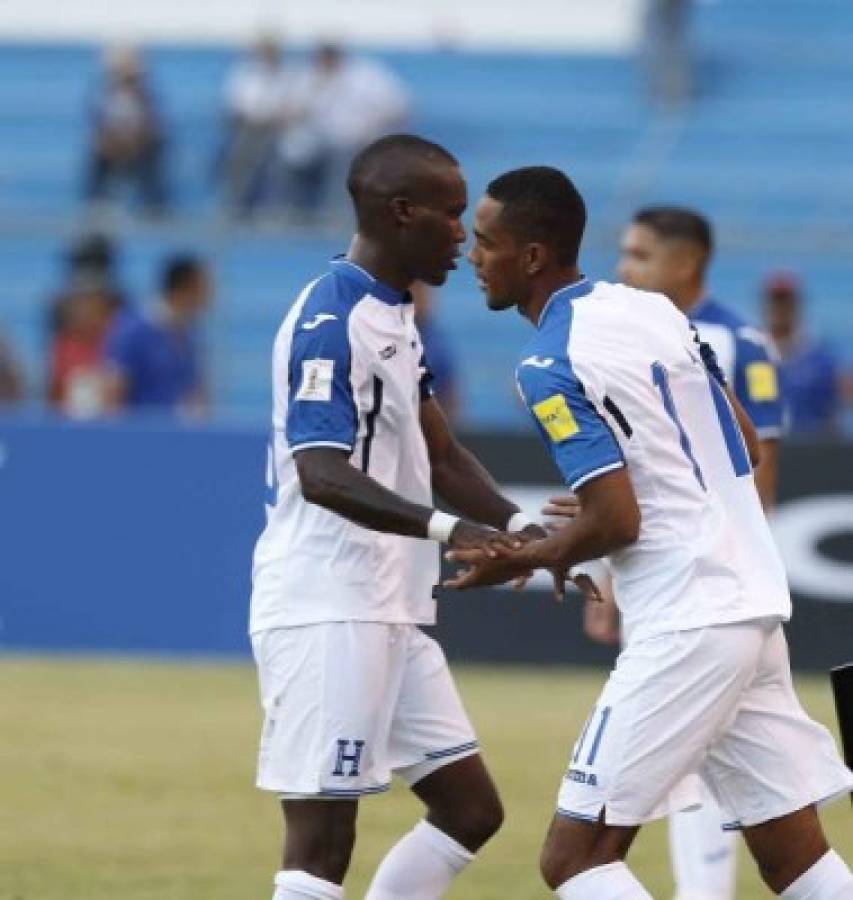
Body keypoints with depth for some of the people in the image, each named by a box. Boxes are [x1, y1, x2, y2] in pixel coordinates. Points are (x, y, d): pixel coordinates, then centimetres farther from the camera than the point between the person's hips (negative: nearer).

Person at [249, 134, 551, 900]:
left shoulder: (395, 318, 16)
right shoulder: (330, 322, -15)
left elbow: (439, 455, 21)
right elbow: (322, 475, -26)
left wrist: (519, 528, 5)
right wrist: (446, 529, -38)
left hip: (389, 616, 10)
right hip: (325, 614, -10)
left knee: (470, 809, 12)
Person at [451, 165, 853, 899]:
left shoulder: (550, 365, -12)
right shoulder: (655, 310, 12)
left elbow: (617, 520, -17)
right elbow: (747, 448, 17)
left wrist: (523, 561, -1)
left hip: (684, 630, -9)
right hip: (754, 605, 9)